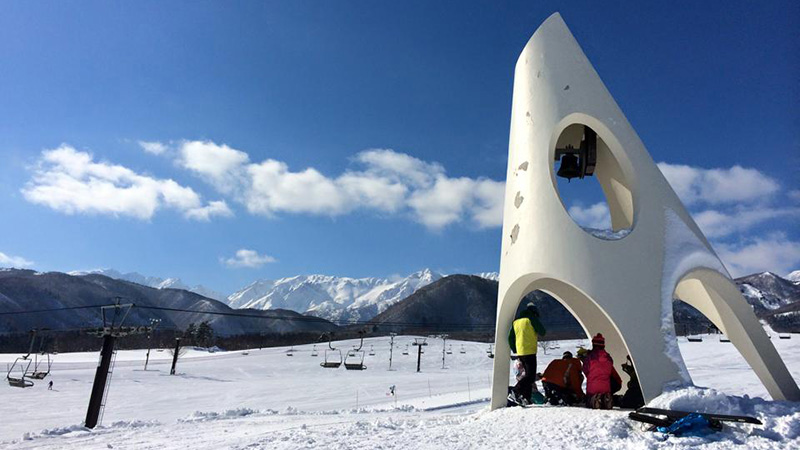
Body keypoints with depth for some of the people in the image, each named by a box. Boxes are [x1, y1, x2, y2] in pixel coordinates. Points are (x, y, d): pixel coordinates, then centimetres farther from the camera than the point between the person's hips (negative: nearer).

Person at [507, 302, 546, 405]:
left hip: (520, 352, 7)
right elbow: (542, 332, -4)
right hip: (529, 351, -7)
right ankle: (515, 392, -21)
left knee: (528, 374, 15)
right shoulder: (531, 318, -3)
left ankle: (526, 398, 9)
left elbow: (510, 338, 14)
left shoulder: (516, 321, 16)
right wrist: (536, 332, 16)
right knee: (531, 376, -8)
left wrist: (515, 350, 21)